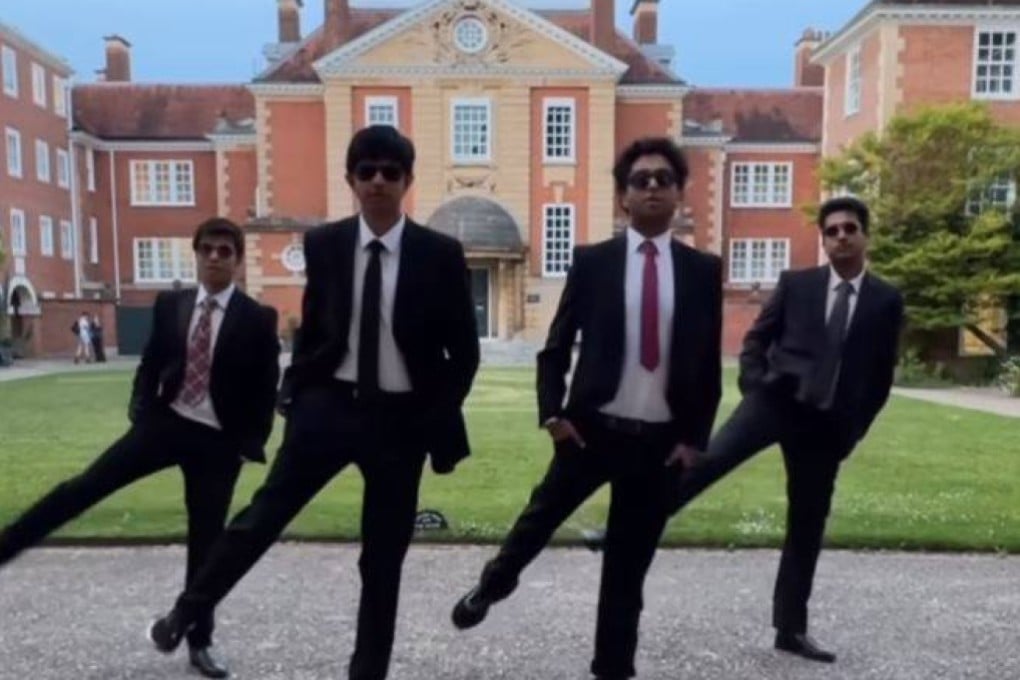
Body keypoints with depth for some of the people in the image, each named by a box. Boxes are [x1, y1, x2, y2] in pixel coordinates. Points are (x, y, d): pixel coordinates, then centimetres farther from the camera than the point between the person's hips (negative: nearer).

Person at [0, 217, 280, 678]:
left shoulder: (258, 319, -7)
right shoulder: (170, 304, 4)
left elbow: (266, 389, -5)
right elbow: (150, 364, 11)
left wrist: (251, 446, -9)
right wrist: (140, 414, -2)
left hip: (218, 441, -2)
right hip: (166, 422, 3)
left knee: (206, 543, 5)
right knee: (85, 486, -6)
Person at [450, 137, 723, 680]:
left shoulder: (703, 270, 3)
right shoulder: (591, 261, 0)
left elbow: (710, 362, 5)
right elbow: (556, 346, 3)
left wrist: (695, 437, 0)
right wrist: (553, 414, -7)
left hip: (661, 440, 1)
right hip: (591, 428, -1)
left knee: (629, 566, 12)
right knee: (542, 514, 14)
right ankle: (492, 585, 45)